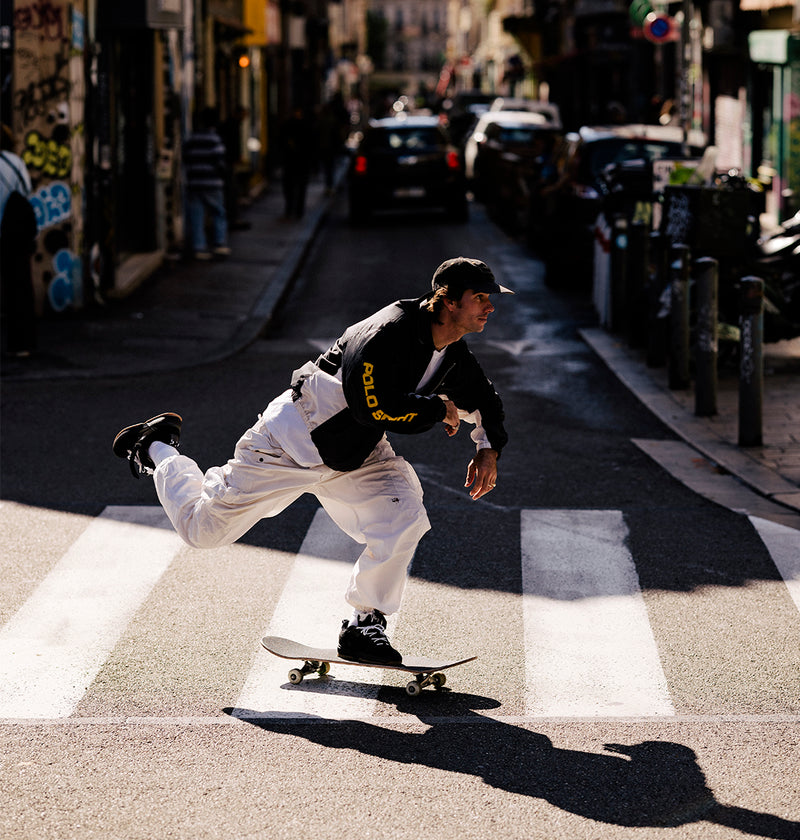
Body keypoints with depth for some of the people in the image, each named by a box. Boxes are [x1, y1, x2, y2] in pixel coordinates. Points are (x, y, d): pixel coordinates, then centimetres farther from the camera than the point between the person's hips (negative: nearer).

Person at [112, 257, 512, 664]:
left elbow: (484, 401, 16)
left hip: (357, 455, 7)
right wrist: (438, 409, -26)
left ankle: (363, 624, -4)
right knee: (203, 528, 3)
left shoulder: (455, 356, -2)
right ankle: (158, 449, 31)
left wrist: (488, 448, -1)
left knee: (405, 515, -18)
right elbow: (372, 406, -38)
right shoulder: (387, 333, -30)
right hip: (294, 441, -7)